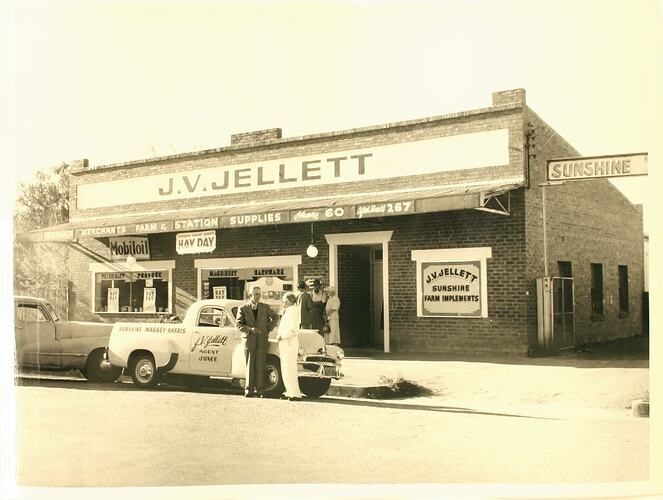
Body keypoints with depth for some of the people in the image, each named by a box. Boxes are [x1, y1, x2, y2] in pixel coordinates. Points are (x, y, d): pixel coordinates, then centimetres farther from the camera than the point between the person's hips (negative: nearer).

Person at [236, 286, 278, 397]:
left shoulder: (265, 307, 7)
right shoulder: (243, 308, 1)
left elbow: (275, 316, 20)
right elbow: (239, 324, -1)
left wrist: (269, 328, 9)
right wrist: (250, 329, -16)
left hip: (262, 340, 1)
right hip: (249, 340, -1)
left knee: (260, 366, -1)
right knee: (250, 366, 1)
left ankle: (260, 390, 4)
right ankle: (249, 390, 5)